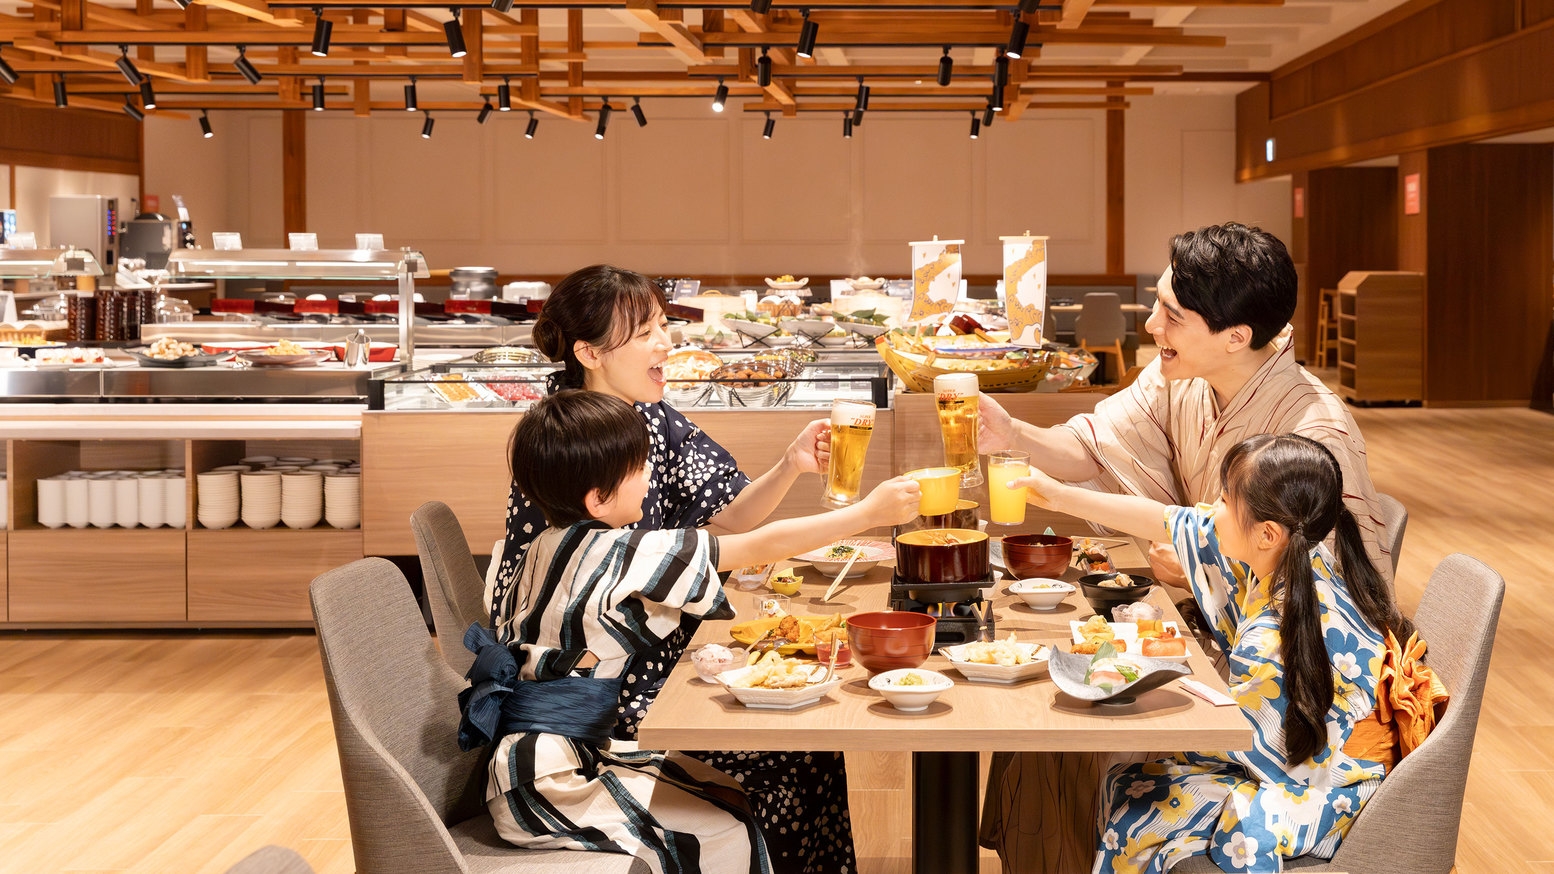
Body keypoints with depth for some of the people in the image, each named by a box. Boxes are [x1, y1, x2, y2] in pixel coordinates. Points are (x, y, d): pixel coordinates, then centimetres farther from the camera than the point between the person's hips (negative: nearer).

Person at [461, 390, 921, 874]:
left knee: (737, 796, 8)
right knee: (726, 835, -9)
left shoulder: (546, 547, 7)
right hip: (548, 782, -9)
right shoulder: (622, 556, -19)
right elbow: (760, 546, -16)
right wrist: (870, 512, -8)